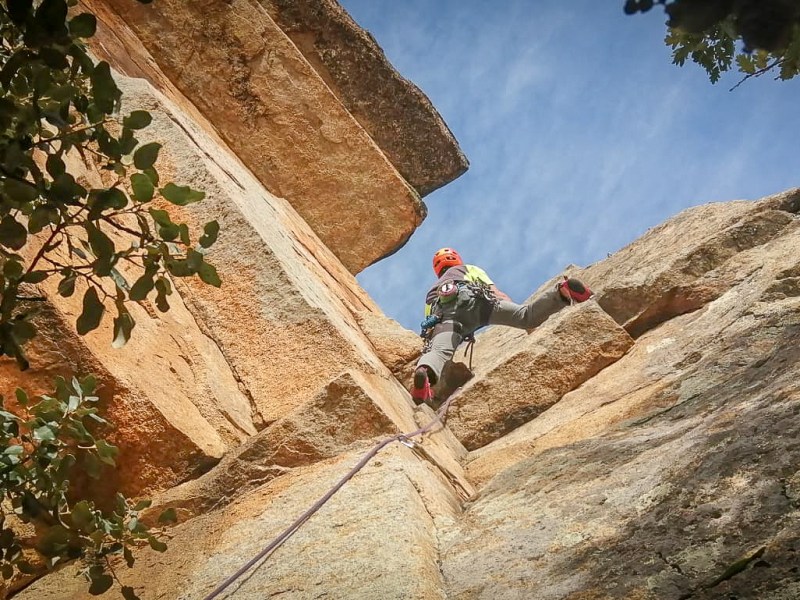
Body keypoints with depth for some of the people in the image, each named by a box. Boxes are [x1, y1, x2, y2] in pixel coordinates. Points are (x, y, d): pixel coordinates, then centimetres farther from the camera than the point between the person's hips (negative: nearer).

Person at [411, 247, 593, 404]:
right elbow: (496, 294, 28)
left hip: (442, 314, 1)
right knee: (526, 316, -14)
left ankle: (423, 373, -62)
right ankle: (563, 291, -38)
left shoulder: (432, 293, 48)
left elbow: (431, 326, 39)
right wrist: (516, 311, 29)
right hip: (471, 299, -1)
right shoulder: (469, 269, 43)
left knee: (438, 351, -29)